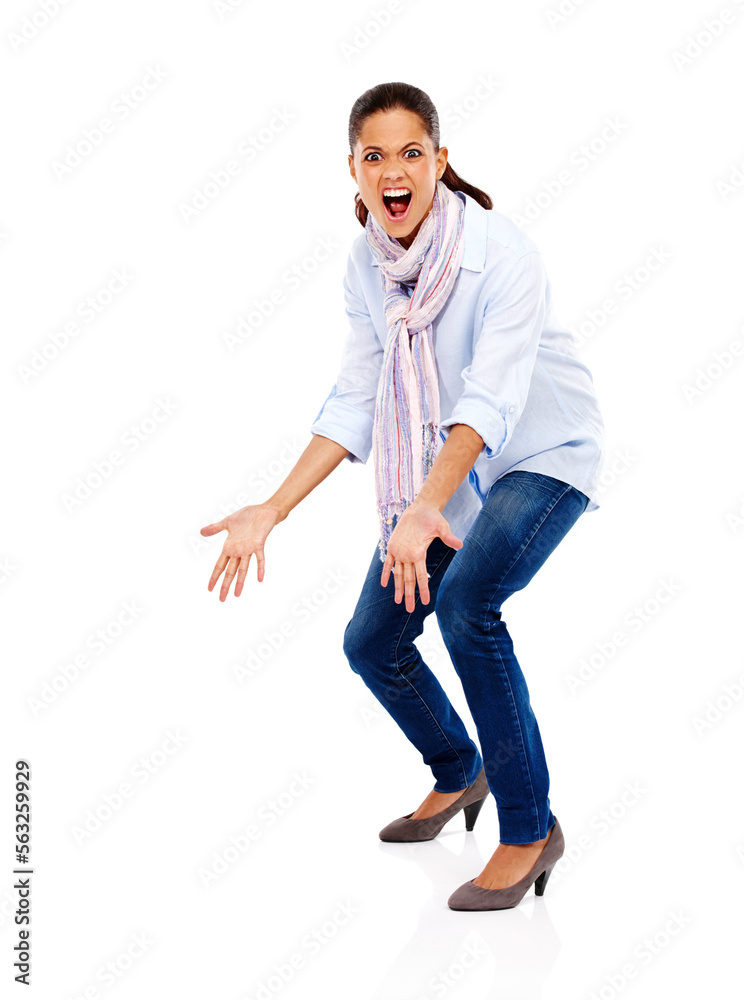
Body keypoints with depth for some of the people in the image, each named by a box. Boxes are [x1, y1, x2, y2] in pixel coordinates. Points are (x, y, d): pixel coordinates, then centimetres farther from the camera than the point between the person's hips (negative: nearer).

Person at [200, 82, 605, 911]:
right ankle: (458, 774, 36)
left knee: (464, 600, -31)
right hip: (446, 464, 7)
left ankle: (530, 828, -13)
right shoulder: (366, 266, -8)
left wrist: (425, 509, -50)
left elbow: (491, 399, -36)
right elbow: (353, 404, -5)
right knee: (371, 642, 6)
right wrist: (272, 511, -12)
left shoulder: (502, 254, -26)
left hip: (544, 454, -6)